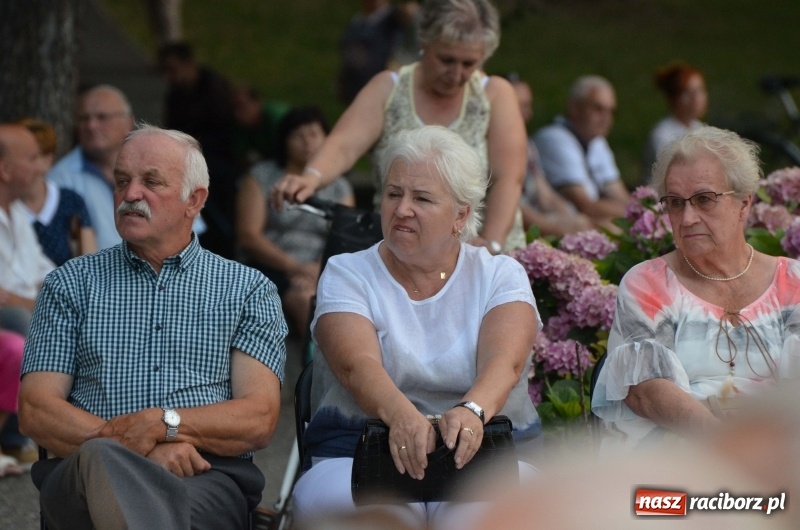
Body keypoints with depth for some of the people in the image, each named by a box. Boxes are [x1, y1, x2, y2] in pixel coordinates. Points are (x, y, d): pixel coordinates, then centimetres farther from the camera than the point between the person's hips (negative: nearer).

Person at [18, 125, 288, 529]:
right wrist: (140, 451, -9)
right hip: (82, 477, 2)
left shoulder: (248, 290, 18)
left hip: (208, 479, -1)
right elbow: (35, 412, 8)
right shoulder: (70, 283, 20)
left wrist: (160, 424, -11)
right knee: (98, 460, -39)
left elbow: (259, 420, 7)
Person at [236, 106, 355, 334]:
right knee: (306, 299, -36)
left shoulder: (339, 187, 19)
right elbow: (248, 235, 0)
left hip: (322, 271, 2)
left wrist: (321, 268, -16)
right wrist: (294, 266, -12)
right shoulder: (262, 177, 11)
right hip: (270, 268, -2)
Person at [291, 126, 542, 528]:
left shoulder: (501, 276, 9)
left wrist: (472, 411, -36)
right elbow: (357, 365, -13)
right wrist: (400, 414, -36)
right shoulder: (346, 275, 7)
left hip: (480, 455, 0)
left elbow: (504, 362, -12)